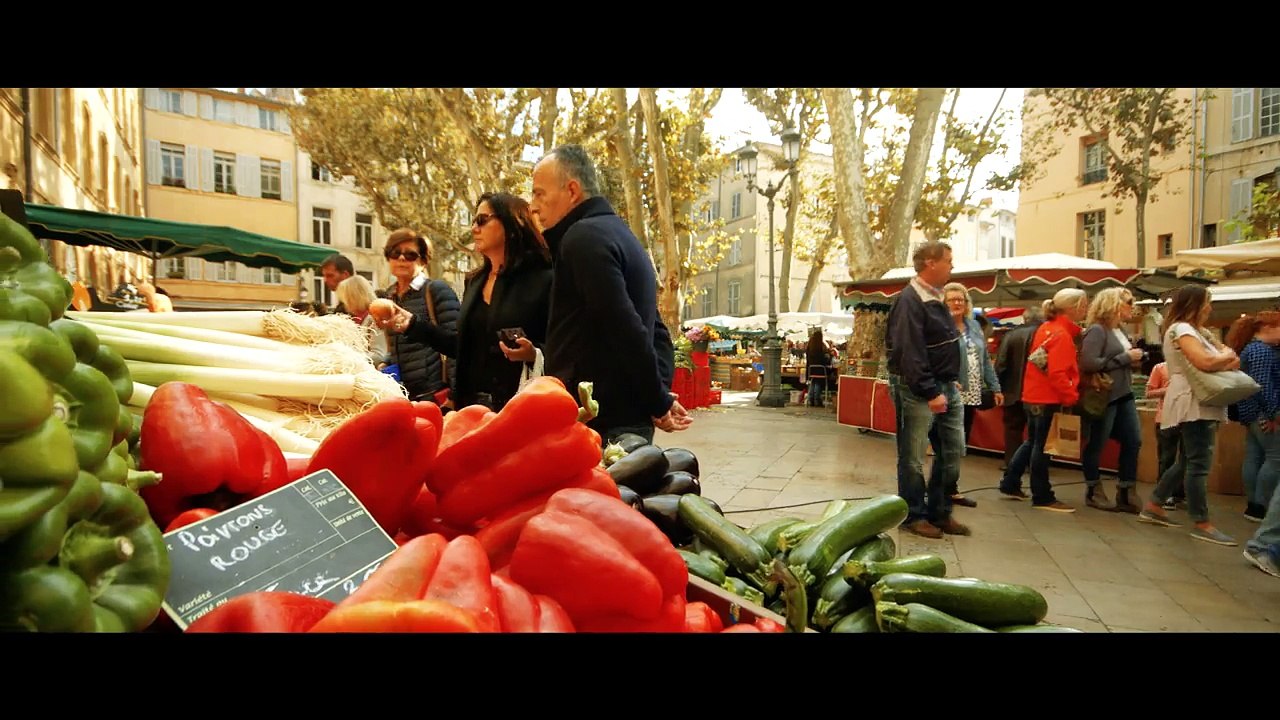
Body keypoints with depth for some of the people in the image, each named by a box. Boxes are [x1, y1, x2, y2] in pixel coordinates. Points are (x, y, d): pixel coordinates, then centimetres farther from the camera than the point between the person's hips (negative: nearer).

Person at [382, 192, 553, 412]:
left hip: (520, 408, -6)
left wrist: (534, 354, -28)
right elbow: (464, 346, 15)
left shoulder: (543, 280, -9)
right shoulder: (475, 282, 13)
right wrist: (413, 325, 13)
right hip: (472, 406, 7)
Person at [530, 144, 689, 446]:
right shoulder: (618, 232, 19)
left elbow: (626, 329, -21)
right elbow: (654, 329, 17)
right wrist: (660, 394, 7)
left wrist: (659, 402, -12)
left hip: (598, 423, -9)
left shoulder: (584, 237, -12)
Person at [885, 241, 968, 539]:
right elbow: (910, 354, -23)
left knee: (953, 452, 13)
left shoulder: (936, 298, 15)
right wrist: (930, 392, -24)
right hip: (919, 390, -10)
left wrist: (952, 381, 15)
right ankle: (914, 516, 14)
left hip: (946, 387, 10)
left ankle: (939, 512, 25)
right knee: (913, 458, 2)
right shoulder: (910, 301, -16)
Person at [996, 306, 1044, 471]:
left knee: (1013, 427, 10)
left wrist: (999, 387, 0)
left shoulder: (1011, 335, -6)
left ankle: (1011, 462, 10)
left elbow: (1001, 364, -8)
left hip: (1014, 390, 0)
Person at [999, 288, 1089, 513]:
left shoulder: (1047, 328, 11)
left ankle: (1010, 484, 24)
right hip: (1048, 398, -9)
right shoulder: (1061, 334, -17)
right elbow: (1057, 373, -23)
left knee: (1033, 442, 18)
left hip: (1034, 395, 9)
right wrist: (1072, 397, -18)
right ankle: (1043, 497, 8)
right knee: (1042, 446, -1)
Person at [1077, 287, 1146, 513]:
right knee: (1095, 445, 3)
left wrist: (1133, 359, 2)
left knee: (1133, 441, 7)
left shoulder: (1120, 330, 12)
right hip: (1103, 396, -9)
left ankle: (1126, 495, 16)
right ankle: (1093, 493, 17)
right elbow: (1089, 364, -26)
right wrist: (1126, 358, -18)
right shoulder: (1097, 330, -14)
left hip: (1124, 394, 9)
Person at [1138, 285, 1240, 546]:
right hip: (1193, 405, -10)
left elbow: (1234, 359, 16)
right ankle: (1202, 524, -2)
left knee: (1187, 462, 14)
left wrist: (1228, 360, -6)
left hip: (1200, 405, 10)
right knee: (1199, 465, -7)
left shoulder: (1198, 331, 20)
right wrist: (1226, 358, -5)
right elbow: (1205, 362, -25)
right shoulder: (1181, 329, -11)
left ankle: (1153, 507, 20)